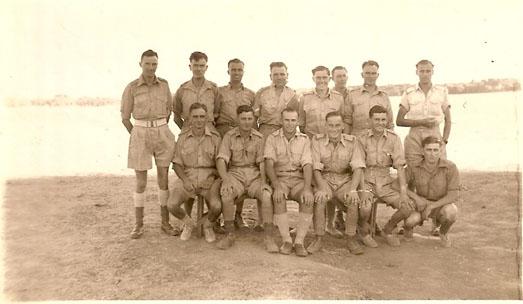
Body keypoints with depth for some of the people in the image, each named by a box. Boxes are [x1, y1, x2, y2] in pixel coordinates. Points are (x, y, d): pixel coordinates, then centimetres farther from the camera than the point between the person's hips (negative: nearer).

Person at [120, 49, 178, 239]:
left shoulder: (164, 85, 5)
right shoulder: (131, 88, -3)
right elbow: (125, 117, 2)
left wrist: (161, 131, 12)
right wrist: (137, 137, 1)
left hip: (163, 134, 2)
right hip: (140, 135, -2)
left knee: (164, 179, 5)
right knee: (141, 182, 1)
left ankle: (165, 222, 17)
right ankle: (139, 224, 16)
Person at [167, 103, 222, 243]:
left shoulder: (215, 137, -2)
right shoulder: (183, 137, 1)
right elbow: (177, 164, 4)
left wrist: (214, 179, -17)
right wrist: (185, 180, -13)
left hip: (209, 180, -1)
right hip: (188, 179, 2)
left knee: (216, 206, -28)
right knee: (172, 205, -23)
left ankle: (207, 224, 10)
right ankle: (188, 223, 12)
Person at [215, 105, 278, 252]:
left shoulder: (259, 138, 2)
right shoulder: (229, 136, 0)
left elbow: (262, 162, -1)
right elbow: (221, 160, -9)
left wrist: (263, 181, -19)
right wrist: (226, 179, -26)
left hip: (254, 175, 1)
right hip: (235, 174, -1)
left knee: (267, 196, -28)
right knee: (226, 195, -32)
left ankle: (269, 238, -19)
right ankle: (230, 235, -14)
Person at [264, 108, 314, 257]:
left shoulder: (304, 139, 5)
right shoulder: (272, 138, 2)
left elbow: (307, 165, -5)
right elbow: (269, 164, -10)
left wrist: (307, 188, -23)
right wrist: (277, 186, -26)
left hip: (299, 179, 1)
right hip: (280, 178, -1)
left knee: (309, 199, -30)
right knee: (279, 198, -33)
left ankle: (299, 242, -20)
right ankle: (286, 240, -19)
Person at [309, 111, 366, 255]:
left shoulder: (352, 141, -2)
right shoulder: (317, 140, -3)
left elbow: (358, 168, -11)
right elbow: (316, 168, -10)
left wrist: (353, 189, -28)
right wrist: (321, 188, -27)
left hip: (345, 181, 1)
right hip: (325, 180, 0)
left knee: (353, 200, -29)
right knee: (319, 199, -31)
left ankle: (352, 239, -11)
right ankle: (318, 239, -16)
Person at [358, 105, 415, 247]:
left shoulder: (394, 138, -1)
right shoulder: (362, 139, -4)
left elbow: (400, 166, -5)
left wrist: (403, 192, -15)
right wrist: (363, 190, -22)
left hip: (385, 184, 3)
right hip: (366, 182, -2)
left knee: (408, 206, -16)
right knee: (364, 208, -30)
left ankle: (388, 229, 14)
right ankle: (364, 231, 6)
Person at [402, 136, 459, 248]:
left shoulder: (450, 167, -22)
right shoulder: (414, 166, -18)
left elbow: (454, 195, -24)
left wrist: (431, 206, -30)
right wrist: (416, 198, -25)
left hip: (442, 206, 0)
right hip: (421, 205, 0)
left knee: (450, 212, -36)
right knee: (411, 220, -32)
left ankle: (443, 232, 0)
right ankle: (409, 226, 8)